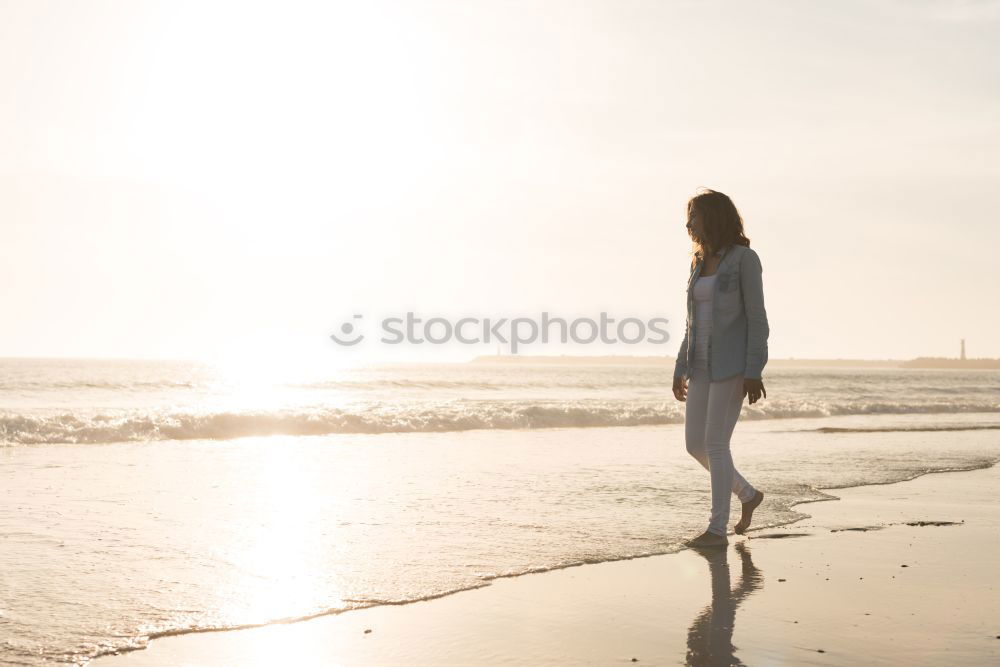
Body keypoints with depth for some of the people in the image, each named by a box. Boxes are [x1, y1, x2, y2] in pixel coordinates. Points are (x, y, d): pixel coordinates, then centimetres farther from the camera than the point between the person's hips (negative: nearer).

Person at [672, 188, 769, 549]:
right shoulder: (700, 262, 14)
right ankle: (748, 494, 27)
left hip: (734, 363, -8)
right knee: (694, 444, 6)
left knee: (715, 443, -10)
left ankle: (717, 529, -1)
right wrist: (681, 369, 13)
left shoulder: (745, 258, -8)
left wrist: (754, 372, -17)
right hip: (703, 364, 8)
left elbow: (757, 318, -11)